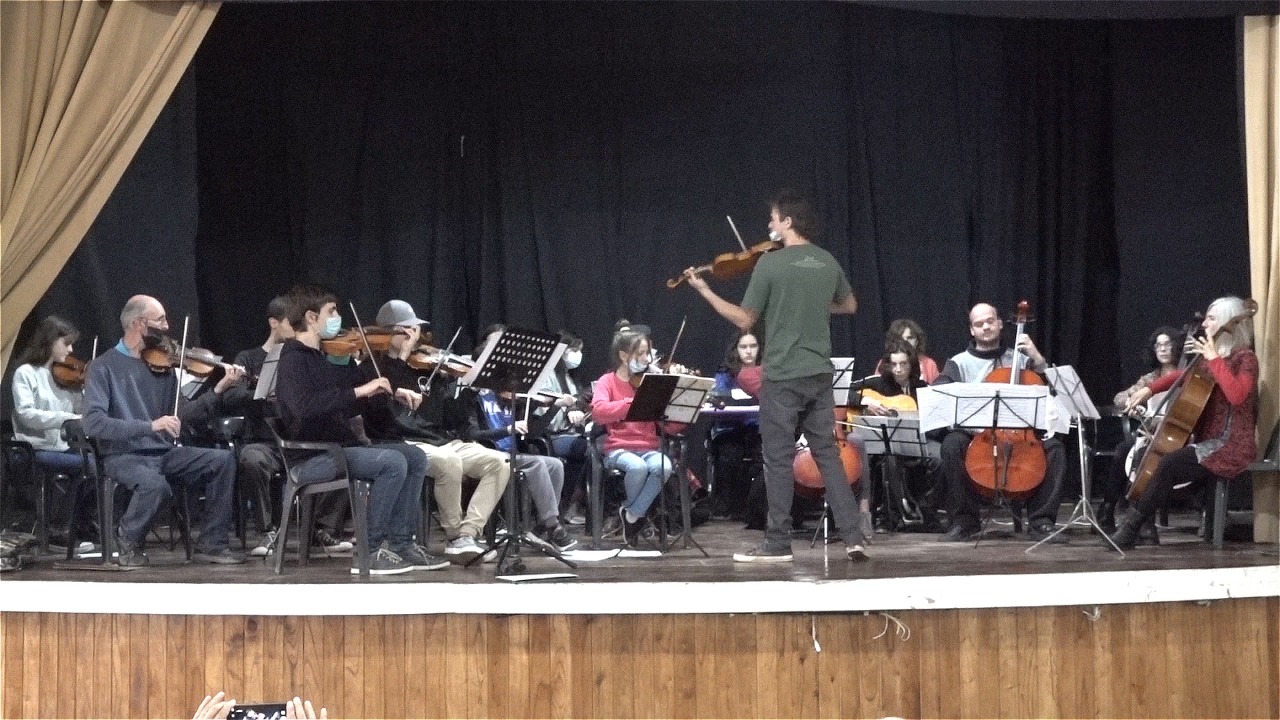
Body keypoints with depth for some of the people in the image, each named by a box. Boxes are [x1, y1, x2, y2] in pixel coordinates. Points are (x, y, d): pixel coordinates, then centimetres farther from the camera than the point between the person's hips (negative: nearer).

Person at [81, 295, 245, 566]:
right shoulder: (104, 366, -6)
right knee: (156, 485, -36)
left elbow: (179, 414, 9)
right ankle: (128, 542, -5)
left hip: (164, 453, 6)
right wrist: (150, 426, -28)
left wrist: (218, 390, -4)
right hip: (124, 456, -6)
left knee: (223, 460, -14)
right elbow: (93, 423, -19)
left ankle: (212, 544, -5)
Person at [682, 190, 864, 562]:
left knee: (779, 460, 1)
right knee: (828, 454, 10)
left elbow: (745, 320, -7)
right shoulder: (827, 262, 7)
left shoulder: (770, 263, -11)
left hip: (782, 376, -5)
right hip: (819, 375, 5)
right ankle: (854, 536, 3)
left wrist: (704, 290, 2)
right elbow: (849, 306, 23)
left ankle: (778, 544, 4)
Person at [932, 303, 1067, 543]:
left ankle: (1041, 521, -20)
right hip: (975, 434, -1)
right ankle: (964, 521, -22)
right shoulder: (959, 363, 13)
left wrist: (1036, 357, -3)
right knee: (952, 445, -34)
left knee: (1054, 447, -25)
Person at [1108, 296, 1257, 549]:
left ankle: (1130, 528, -22)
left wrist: (1214, 359, -22)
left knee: (1169, 464, -28)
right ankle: (1145, 528, -3)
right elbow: (1182, 376, 28)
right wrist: (1149, 389, 12)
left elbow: (1236, 395, -28)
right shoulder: (1210, 358, 14)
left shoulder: (1245, 358, -9)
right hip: (1208, 441, 9)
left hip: (1231, 446, -9)